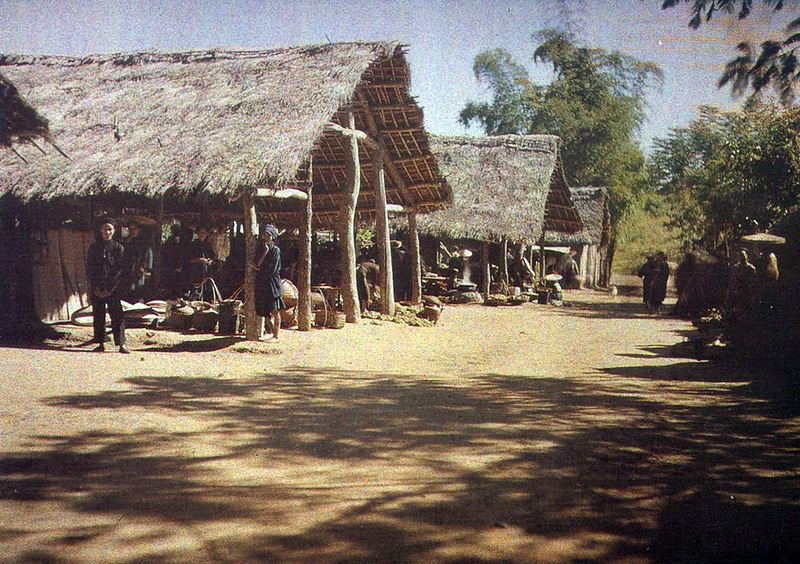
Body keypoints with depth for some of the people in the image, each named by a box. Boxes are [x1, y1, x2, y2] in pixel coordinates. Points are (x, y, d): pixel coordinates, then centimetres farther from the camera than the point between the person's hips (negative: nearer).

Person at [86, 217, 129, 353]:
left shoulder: (118, 248, 3)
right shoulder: (93, 248, 9)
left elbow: (120, 269, -2)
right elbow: (89, 269, 7)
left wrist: (110, 288, -9)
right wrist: (95, 288, -4)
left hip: (113, 288, -2)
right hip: (97, 289, 2)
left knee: (117, 315, -8)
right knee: (98, 315, 3)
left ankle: (121, 344, -9)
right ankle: (100, 343, 8)